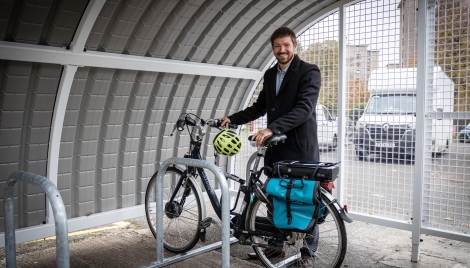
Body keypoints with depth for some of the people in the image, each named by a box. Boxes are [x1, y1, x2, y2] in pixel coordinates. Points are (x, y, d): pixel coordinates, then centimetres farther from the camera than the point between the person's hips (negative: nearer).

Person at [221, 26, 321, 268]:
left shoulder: (309, 72, -10)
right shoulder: (270, 74, 12)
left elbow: (304, 108, -23)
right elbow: (260, 106, 19)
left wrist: (271, 128, -32)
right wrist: (233, 118, 8)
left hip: (301, 148, -6)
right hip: (276, 148, 7)